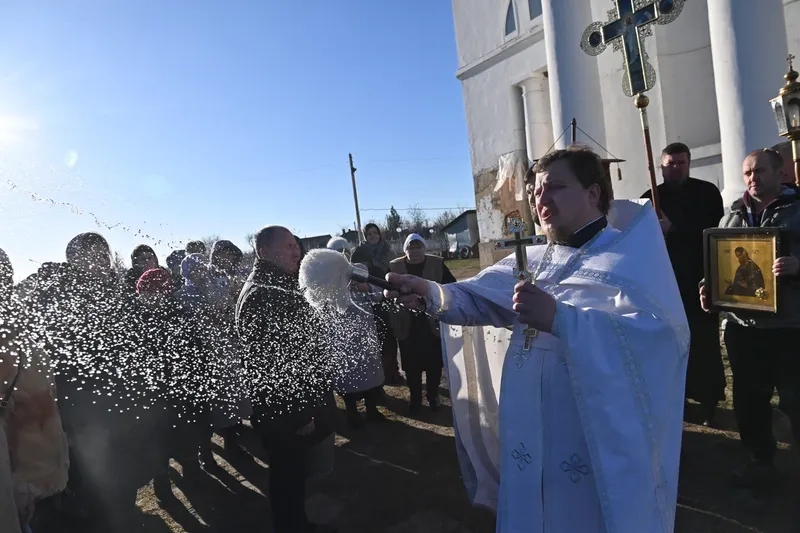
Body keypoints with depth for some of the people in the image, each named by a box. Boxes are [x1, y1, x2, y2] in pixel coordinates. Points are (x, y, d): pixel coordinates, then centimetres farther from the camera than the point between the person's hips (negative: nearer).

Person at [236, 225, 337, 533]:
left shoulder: (281, 286, 10)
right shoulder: (259, 296, -22)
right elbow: (265, 362, -27)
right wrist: (297, 414, -23)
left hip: (301, 400, 10)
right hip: (285, 410, -9)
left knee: (297, 472, 22)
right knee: (288, 476, 9)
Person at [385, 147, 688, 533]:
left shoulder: (633, 255, -7)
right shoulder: (532, 261, 11)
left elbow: (658, 333, -24)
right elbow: (479, 298, -4)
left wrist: (559, 318, -33)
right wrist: (432, 293, -22)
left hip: (605, 449, -5)